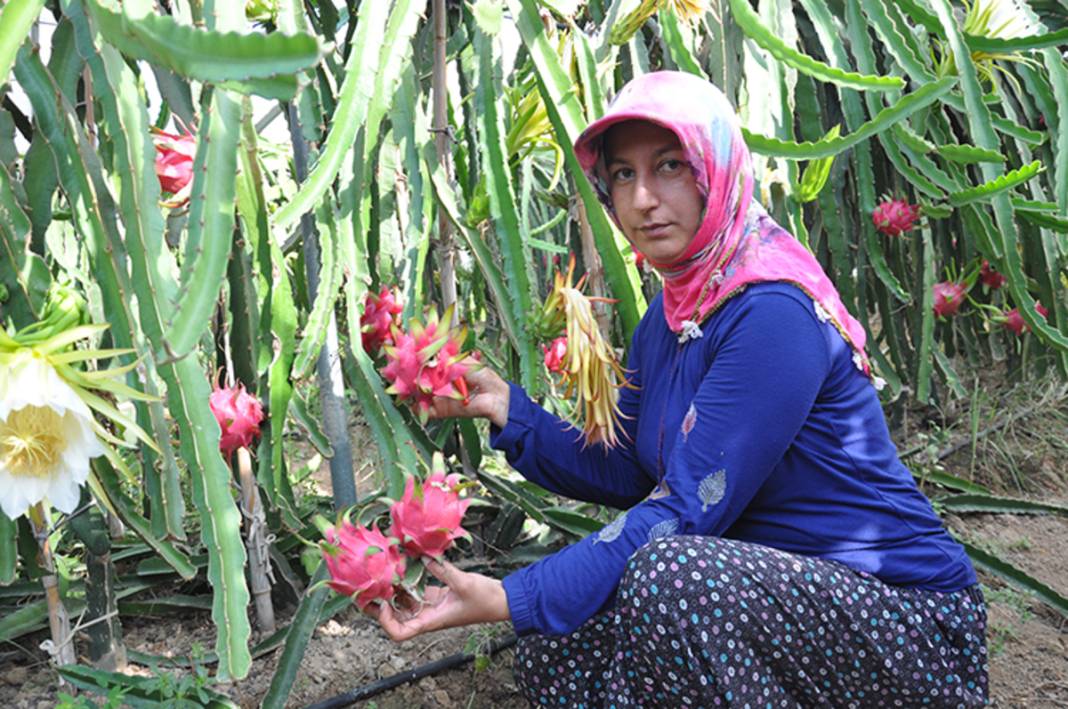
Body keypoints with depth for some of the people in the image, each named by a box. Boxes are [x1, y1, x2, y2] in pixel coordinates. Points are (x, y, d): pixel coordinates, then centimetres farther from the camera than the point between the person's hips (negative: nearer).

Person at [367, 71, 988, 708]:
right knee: (559, 645, -2)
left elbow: (687, 507, -26)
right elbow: (624, 473, 7)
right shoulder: (669, 317, 6)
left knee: (666, 572, -32)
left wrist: (512, 600, -26)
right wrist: (506, 407, -5)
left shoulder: (774, 314, -22)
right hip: (781, 589, 8)